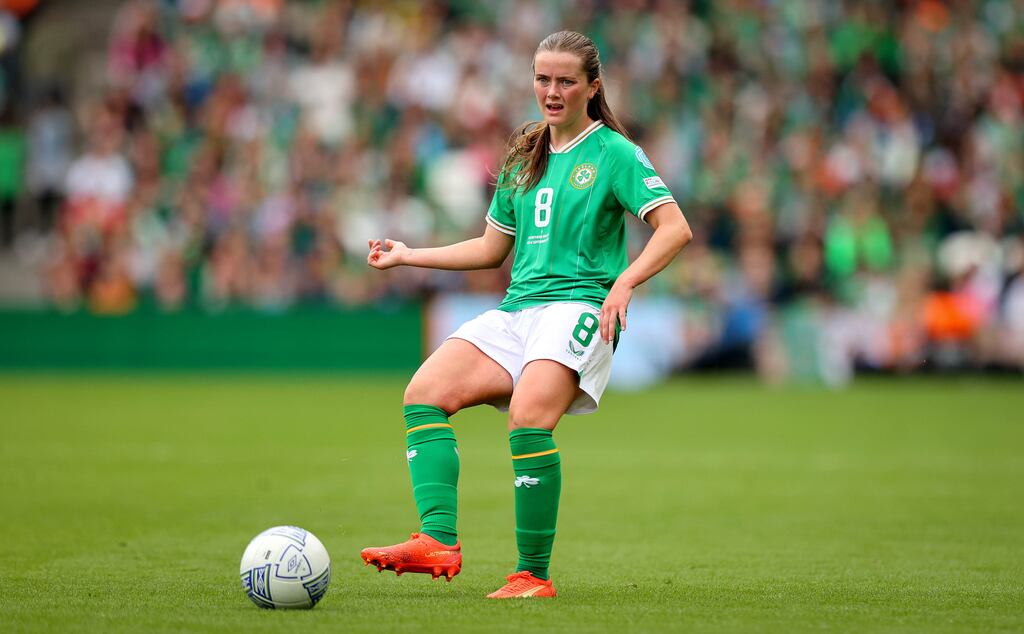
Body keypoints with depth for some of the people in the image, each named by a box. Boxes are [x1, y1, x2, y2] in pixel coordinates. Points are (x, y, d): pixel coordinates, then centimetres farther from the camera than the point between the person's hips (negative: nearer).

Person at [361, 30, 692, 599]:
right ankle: (438, 541, -29)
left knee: (528, 420, -31)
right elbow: (492, 249, 29)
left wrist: (625, 282, -23)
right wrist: (409, 256, 23)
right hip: (516, 312, 7)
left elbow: (675, 228, -9)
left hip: (578, 307, -7)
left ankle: (533, 575, -23)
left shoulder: (613, 152, 2)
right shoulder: (523, 157, 21)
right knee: (424, 394, -17)